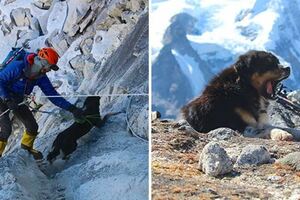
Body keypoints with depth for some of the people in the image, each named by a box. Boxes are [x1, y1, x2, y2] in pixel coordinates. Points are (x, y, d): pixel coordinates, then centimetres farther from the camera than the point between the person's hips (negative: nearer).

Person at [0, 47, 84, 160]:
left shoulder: (40, 77, -11)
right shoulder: (18, 67, -31)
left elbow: (52, 95, -10)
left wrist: (71, 108, -19)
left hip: (16, 101, 6)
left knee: (32, 126, 5)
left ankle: (27, 146, 33)